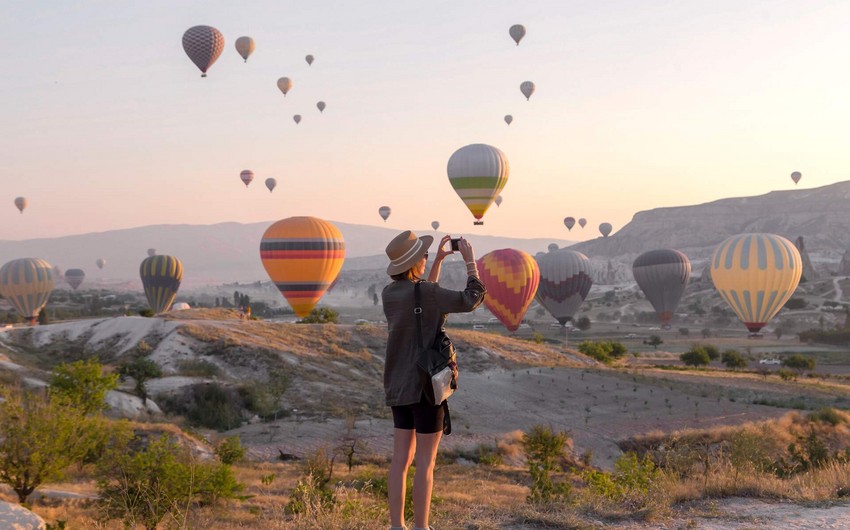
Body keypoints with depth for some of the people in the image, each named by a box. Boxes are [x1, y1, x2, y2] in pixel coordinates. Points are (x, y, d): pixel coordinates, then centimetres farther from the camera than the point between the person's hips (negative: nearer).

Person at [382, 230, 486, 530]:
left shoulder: (389, 293, 5)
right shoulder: (426, 292, -17)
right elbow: (472, 300, -10)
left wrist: (439, 261, 22)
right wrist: (470, 259, -1)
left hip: (399, 386, 7)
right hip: (426, 384, -7)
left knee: (401, 459, 10)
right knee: (425, 463, -1)